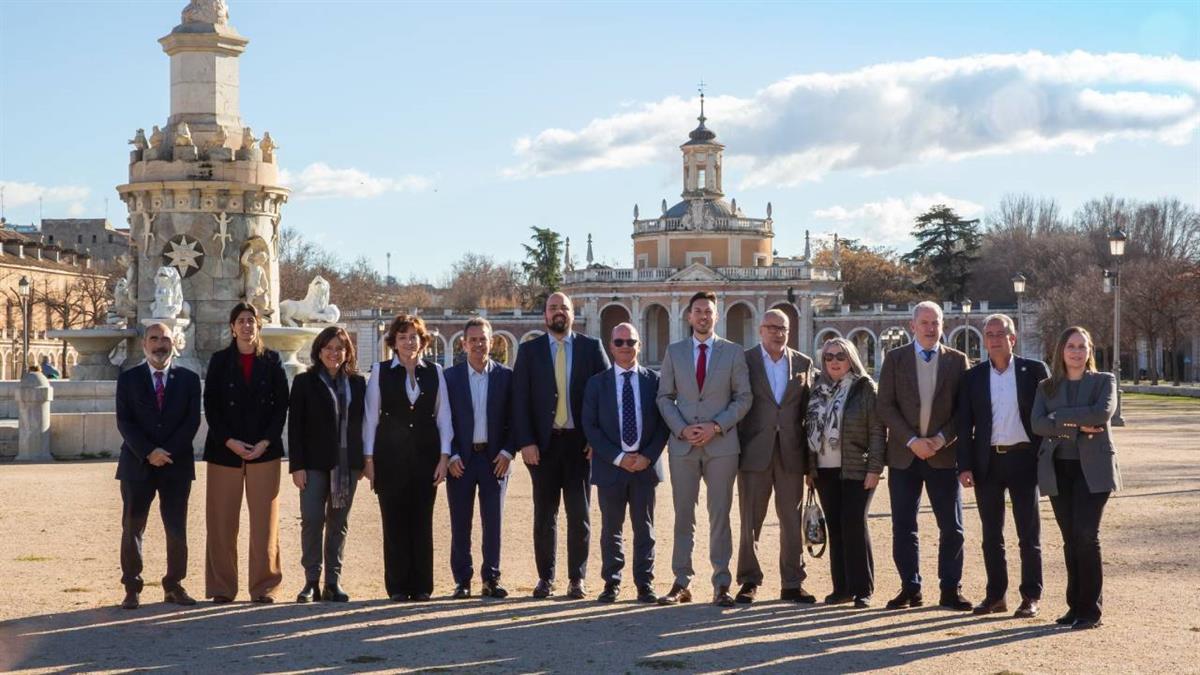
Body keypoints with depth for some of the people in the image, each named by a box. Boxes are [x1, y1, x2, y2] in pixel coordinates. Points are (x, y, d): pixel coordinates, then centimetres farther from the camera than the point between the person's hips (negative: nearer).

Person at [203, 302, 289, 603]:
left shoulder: (272, 361, 7)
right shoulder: (219, 361, 6)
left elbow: (281, 406, 4)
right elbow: (211, 406, 1)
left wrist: (265, 442, -8)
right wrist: (230, 442, -10)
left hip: (264, 450, 0)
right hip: (225, 450, 0)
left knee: (264, 520, -1)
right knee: (222, 521, 0)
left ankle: (264, 586, 5)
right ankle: (221, 587, 6)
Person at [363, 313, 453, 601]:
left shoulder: (434, 372, 7)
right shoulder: (381, 371, 4)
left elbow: (443, 416, 7)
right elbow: (371, 416, 4)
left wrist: (444, 456, -1)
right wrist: (369, 459, -1)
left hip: (425, 456, 1)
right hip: (391, 456, -1)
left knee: (422, 521, 1)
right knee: (394, 522, 0)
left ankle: (421, 586, 8)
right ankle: (398, 586, 7)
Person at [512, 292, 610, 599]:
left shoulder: (592, 348, 6)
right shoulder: (529, 351, 7)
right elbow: (520, 399, 2)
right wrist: (526, 442, -8)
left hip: (580, 443, 0)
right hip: (543, 443, 0)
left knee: (579, 514, 3)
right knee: (545, 514, 5)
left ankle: (577, 579, 9)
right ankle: (545, 577, 13)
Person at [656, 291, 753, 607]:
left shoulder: (733, 352, 5)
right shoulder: (674, 351, 9)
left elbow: (744, 397, 2)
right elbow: (665, 397, 8)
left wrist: (716, 426, -10)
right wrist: (682, 429, -8)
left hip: (721, 443, -1)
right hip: (683, 444, 1)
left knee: (720, 515, 0)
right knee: (683, 515, 4)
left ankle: (721, 585, 5)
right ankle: (681, 584, 9)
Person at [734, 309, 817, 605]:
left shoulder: (803, 364, 10)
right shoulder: (744, 360, 2)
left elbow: (807, 407, 10)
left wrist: (808, 452, 4)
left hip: (791, 453, 2)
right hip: (755, 451, -2)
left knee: (793, 520, 4)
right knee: (750, 521, 2)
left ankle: (792, 583, 11)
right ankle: (749, 582, 11)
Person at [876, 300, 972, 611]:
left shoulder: (957, 360, 5)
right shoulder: (895, 359, 4)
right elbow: (885, 405, -2)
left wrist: (941, 439, -11)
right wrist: (912, 441, -12)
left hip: (943, 454, 0)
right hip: (904, 454, 0)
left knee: (952, 527, 0)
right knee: (903, 527, 3)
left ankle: (951, 590, 8)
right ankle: (910, 589, 12)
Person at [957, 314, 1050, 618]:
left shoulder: (1034, 371, 1)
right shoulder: (973, 377, 7)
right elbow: (965, 425, 6)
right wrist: (965, 466, -2)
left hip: (1023, 459, -2)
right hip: (987, 462, 3)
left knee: (1029, 533, 2)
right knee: (991, 534, 8)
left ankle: (1030, 597, 9)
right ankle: (996, 595, 16)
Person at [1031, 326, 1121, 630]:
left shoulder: (1104, 381, 5)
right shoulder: (1047, 386, 11)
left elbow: (1103, 413, -15)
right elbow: (1037, 423, -5)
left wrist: (1060, 417, -12)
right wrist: (1077, 425, -16)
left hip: (1092, 468, -3)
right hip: (1058, 469, 3)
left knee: (1086, 535, -11)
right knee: (1070, 539, 5)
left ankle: (1090, 609, -6)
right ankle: (1075, 605, 11)